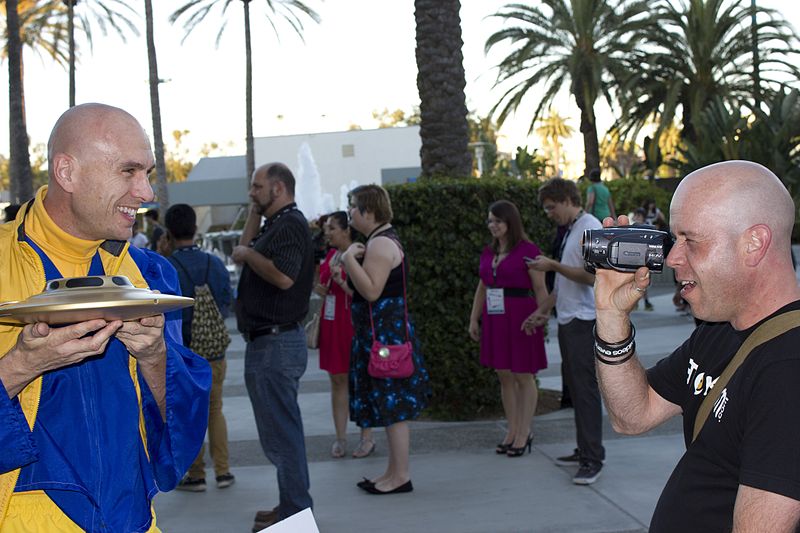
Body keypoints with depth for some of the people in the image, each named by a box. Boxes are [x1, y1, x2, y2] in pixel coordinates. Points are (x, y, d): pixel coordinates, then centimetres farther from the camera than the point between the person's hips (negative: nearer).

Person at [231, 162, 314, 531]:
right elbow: (243, 249, 25)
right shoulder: (276, 225, 17)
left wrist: (248, 254, -15)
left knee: (280, 431, -6)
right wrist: (255, 212, 17)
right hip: (270, 341, 11)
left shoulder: (290, 225, -15)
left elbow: (284, 276, -29)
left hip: (275, 344, -11)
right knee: (280, 429, 17)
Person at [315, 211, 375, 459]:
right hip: (331, 324, 7)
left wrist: (342, 281, -25)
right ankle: (340, 438, 15)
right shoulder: (331, 254, 11)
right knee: (337, 380, 9)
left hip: (352, 324, -7)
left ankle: (367, 438, 10)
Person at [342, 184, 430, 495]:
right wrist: (349, 262, 13)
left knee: (393, 409, -6)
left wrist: (350, 258, -21)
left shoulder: (380, 244, -16)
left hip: (385, 336, -11)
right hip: (384, 333, 11)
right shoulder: (382, 240, 18)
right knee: (392, 408, 14)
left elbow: (371, 291, -25)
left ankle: (401, 476, 0)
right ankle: (393, 472, 20)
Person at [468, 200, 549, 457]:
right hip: (494, 319, 7)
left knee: (523, 377, 2)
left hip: (519, 319, -6)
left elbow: (540, 288, -11)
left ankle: (523, 434, 10)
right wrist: (474, 319, 13)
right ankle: (512, 431, 19)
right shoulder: (488, 253, 12)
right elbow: (482, 288, 17)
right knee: (504, 376, 10)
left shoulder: (528, 250, -8)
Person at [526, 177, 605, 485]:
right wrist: (544, 310, 23)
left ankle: (593, 459, -5)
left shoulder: (590, 228, -11)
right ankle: (584, 451, 19)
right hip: (567, 321, 9)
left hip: (583, 321, -9)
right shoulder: (570, 230, 17)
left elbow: (591, 276, -19)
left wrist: (553, 265, -13)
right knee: (576, 388, 12)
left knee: (586, 389, -8)